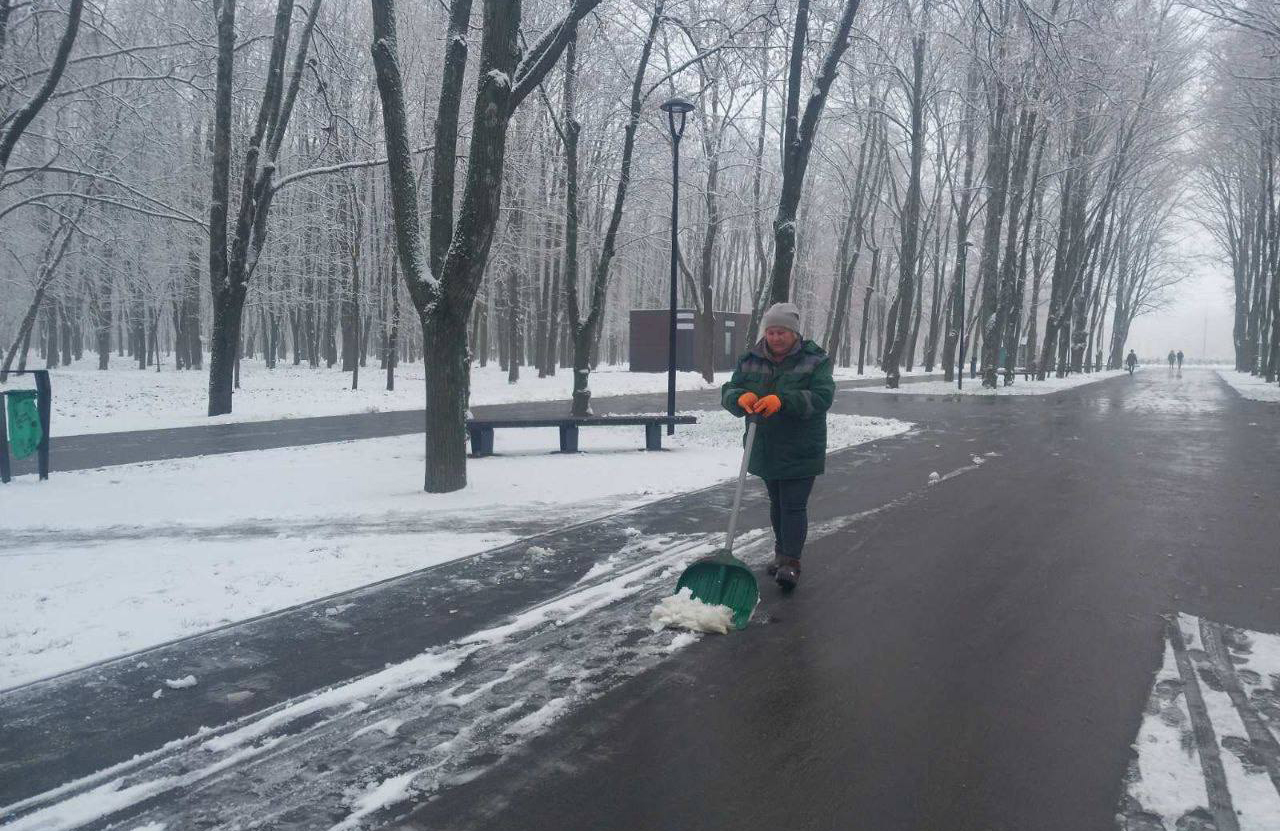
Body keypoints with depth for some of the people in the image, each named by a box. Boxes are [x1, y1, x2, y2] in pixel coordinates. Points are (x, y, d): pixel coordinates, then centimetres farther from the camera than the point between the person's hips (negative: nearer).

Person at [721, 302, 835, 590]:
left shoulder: (815, 360, -10)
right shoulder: (750, 360, 3)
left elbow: (822, 397, -21)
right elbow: (728, 391, 0)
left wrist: (782, 401, -33)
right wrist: (741, 397, -26)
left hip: (800, 450, -5)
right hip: (765, 448, 5)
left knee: (794, 506, -6)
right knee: (776, 503, 18)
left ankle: (791, 561, -2)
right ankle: (782, 552, 31)